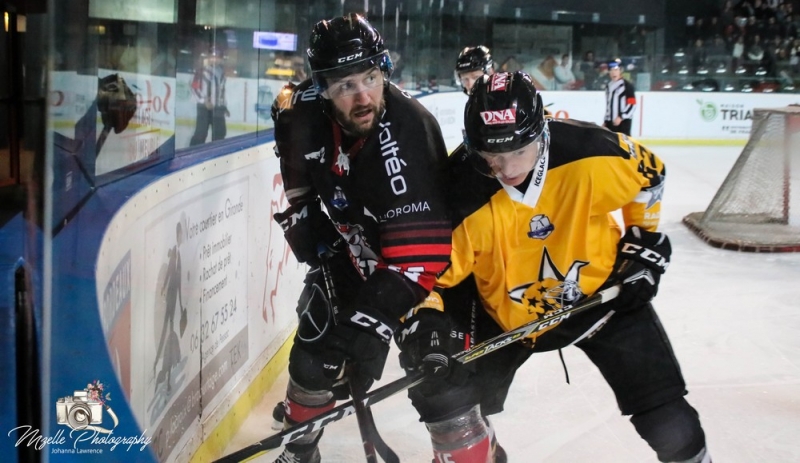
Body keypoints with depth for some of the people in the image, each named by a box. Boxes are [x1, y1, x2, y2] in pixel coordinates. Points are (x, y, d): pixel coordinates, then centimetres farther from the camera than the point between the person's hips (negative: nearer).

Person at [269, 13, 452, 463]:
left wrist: (370, 320, -45)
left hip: (434, 246, -5)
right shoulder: (305, 111, -20)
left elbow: (418, 253, -43)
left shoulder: (408, 132, -39)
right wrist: (308, 228, 1)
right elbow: (300, 174, 6)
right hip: (351, 247, 5)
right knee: (314, 353, 8)